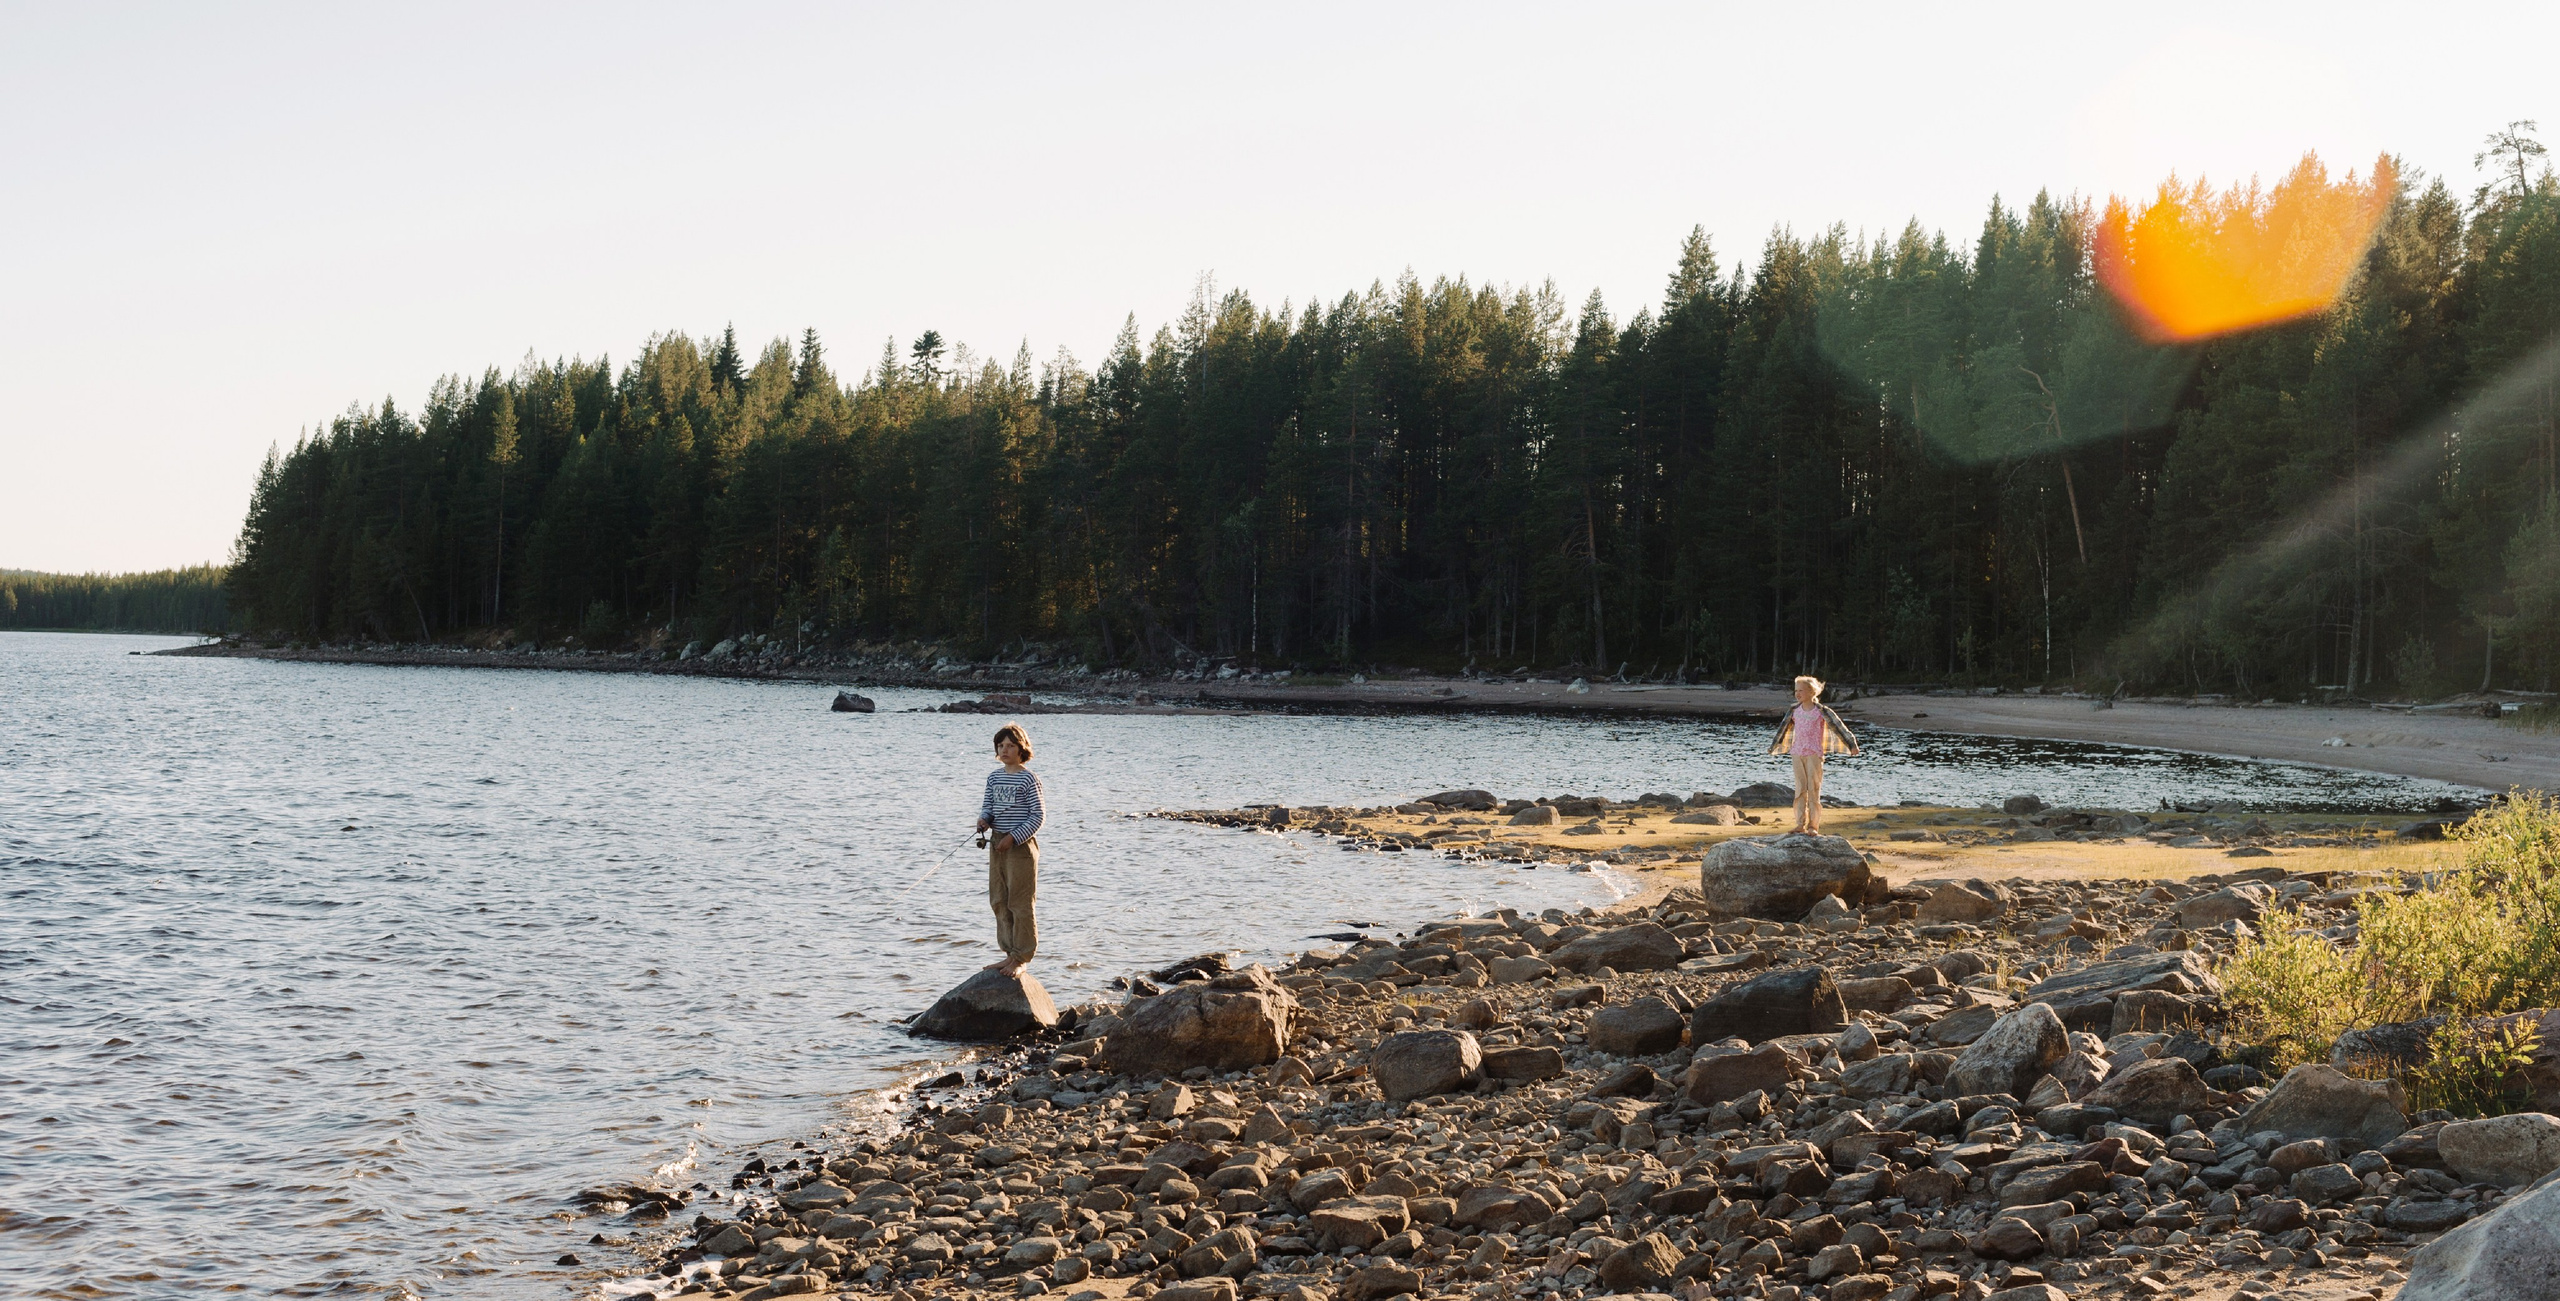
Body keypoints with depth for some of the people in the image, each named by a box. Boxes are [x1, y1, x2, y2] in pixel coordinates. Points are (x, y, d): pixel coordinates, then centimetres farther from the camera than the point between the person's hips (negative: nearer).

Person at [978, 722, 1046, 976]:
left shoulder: (1028, 779, -9)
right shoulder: (994, 777, 10)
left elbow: (1038, 815, -10)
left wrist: (1013, 837, -16)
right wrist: (984, 819, -6)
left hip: (1021, 846, -7)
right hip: (997, 845, 7)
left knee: (1021, 903, -2)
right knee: (999, 902, 10)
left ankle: (1021, 957, 4)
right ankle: (1010, 953, 20)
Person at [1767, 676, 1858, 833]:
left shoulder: (1821, 711, -4)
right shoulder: (1794, 711, 8)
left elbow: (1838, 727, -5)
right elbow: (1784, 729, 20)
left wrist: (1852, 745, -10)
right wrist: (1773, 747, 30)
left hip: (1814, 754, -4)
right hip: (1797, 754, 4)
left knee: (1814, 789, -4)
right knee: (1800, 790, 2)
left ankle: (1813, 826, -3)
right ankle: (1800, 824, 2)